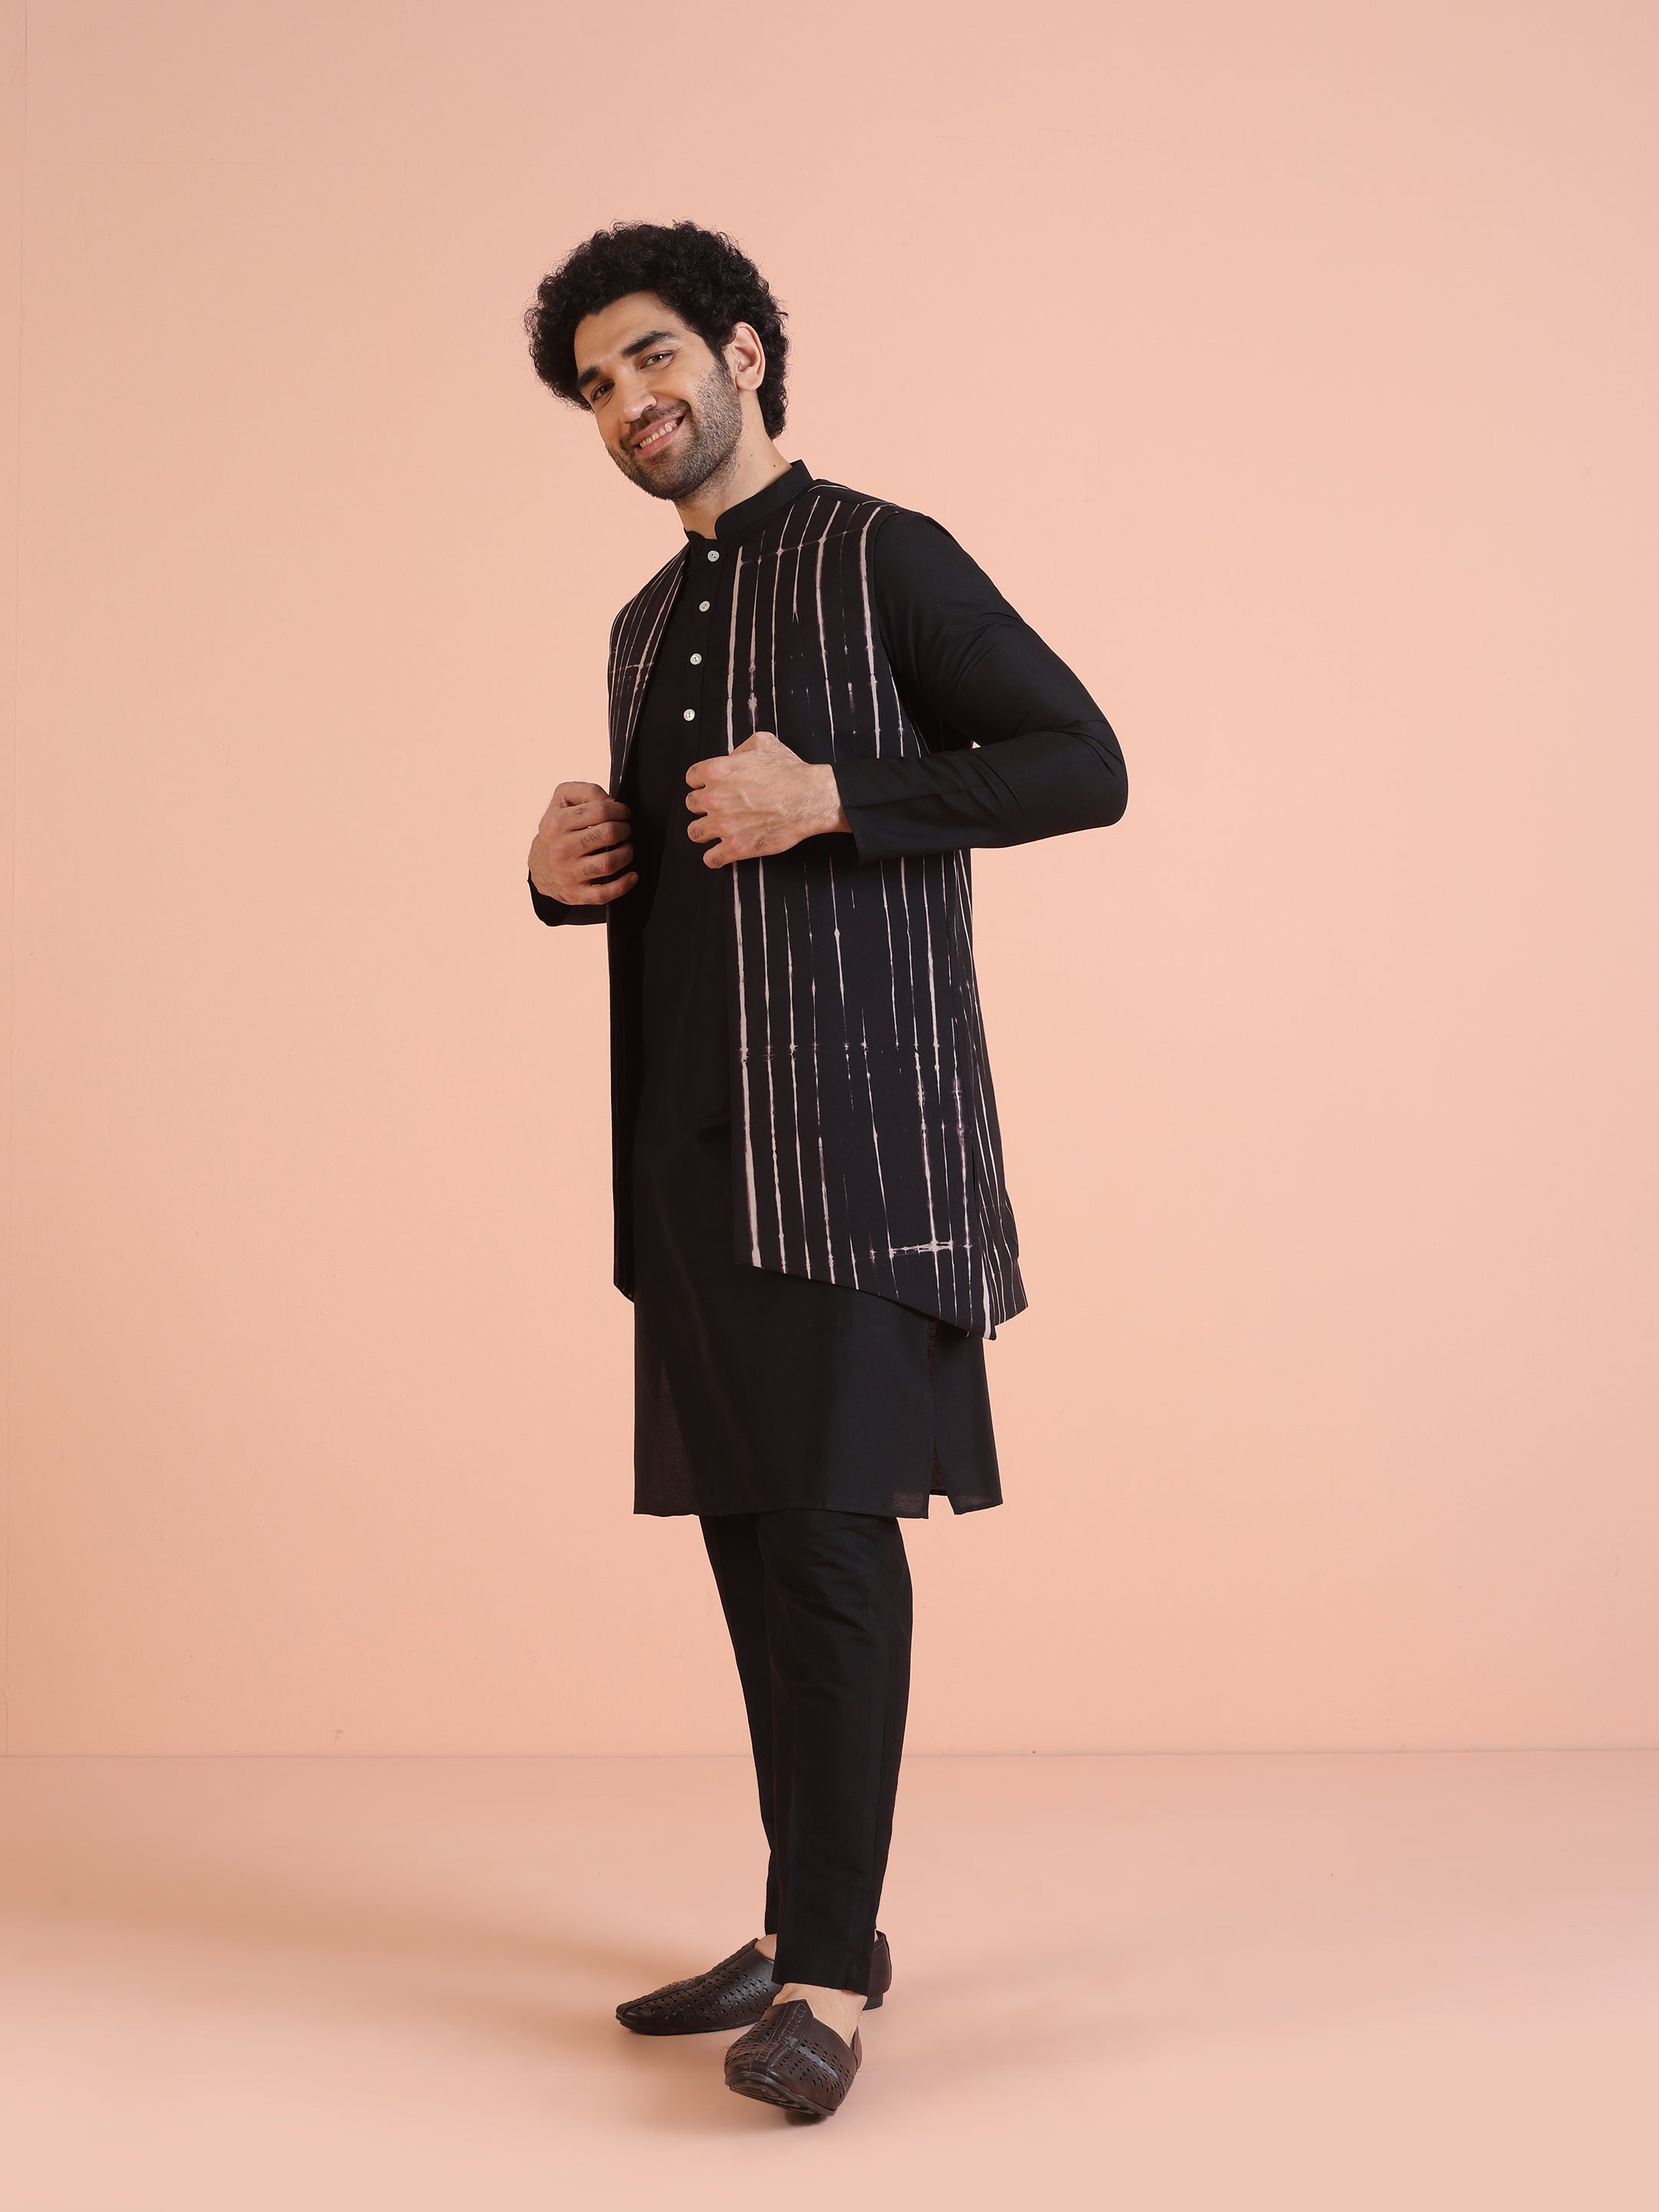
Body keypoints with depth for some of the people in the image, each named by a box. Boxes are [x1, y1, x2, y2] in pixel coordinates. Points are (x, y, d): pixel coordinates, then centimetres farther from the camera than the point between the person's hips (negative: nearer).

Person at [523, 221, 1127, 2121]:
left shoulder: (882, 559, -1)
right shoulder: (646, 627, 21)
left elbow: (1084, 764, -8)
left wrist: (834, 794, -17)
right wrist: (566, 872, 7)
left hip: (858, 1128, -7)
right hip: (692, 1140, 7)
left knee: (832, 1518, -11)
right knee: (744, 1521, 9)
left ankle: (828, 1974, -4)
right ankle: (812, 1924, 20)